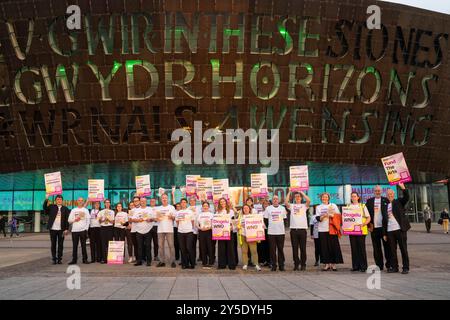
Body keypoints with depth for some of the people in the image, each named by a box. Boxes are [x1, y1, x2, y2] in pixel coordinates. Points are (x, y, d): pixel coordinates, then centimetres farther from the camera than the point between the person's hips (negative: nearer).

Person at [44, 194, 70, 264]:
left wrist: (66, 229, -4)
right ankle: (54, 259, 11)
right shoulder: (51, 207, 6)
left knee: (60, 245, 4)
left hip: (61, 230, 0)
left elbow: (67, 219, 2)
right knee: (53, 245, 5)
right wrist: (46, 199, -25)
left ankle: (59, 259, 11)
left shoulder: (65, 209, 5)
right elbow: (44, 207, -13)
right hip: (53, 229, 0)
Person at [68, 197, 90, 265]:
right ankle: (74, 260, 6)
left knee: (83, 245, 0)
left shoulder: (86, 210, 11)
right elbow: (69, 220, 10)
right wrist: (75, 220, -9)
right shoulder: (73, 210, 13)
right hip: (74, 230, 1)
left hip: (83, 230, -1)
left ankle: (85, 259, 4)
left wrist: (86, 229, -5)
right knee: (74, 246, 1)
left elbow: (88, 220, 6)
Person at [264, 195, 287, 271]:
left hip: (281, 232, 1)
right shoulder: (268, 208, 5)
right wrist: (269, 227, 6)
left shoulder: (282, 208, 8)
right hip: (271, 233, -1)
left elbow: (285, 219, 14)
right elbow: (265, 220, 9)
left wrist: (281, 227, 9)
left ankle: (281, 265, 9)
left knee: (281, 249, 3)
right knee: (272, 249, 0)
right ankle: (273, 265, 7)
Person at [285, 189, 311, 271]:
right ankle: (296, 264, 12)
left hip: (303, 229, -1)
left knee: (303, 248, 4)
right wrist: (289, 192, -4)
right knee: (295, 248, 4)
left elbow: (309, 200, -10)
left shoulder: (304, 206, 10)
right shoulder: (291, 206, 11)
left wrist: (302, 192, -1)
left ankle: (303, 264, 11)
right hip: (293, 229, 1)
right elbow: (286, 202, -9)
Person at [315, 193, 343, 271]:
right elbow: (317, 218, 1)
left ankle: (333, 263, 2)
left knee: (334, 246, -4)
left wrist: (332, 215, -13)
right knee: (324, 247, -1)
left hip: (332, 229, -1)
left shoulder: (333, 205, 12)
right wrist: (323, 216, -18)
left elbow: (339, 215, 5)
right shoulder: (318, 207, 13)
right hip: (322, 230, 1)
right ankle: (326, 264, 5)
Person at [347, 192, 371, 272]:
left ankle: (363, 266, 1)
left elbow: (368, 218, 4)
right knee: (354, 248, 2)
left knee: (361, 248, -5)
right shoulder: (348, 207, 12)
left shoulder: (362, 206, 6)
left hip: (361, 230, -2)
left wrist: (363, 224, -13)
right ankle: (355, 266, 9)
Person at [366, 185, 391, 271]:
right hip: (374, 228, 2)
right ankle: (379, 265, 11)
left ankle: (389, 265, 9)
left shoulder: (386, 200, 4)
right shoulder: (369, 201, 10)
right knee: (376, 248, 5)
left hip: (384, 227, -2)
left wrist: (388, 225, -7)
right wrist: (369, 225, -1)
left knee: (387, 247, 3)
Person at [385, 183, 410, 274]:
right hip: (390, 230, 4)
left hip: (400, 229, -4)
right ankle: (394, 267, 14)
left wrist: (403, 188, -30)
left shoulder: (399, 202, 6)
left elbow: (406, 197, -15)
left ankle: (406, 268, 5)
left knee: (403, 249, 0)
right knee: (392, 250, 6)